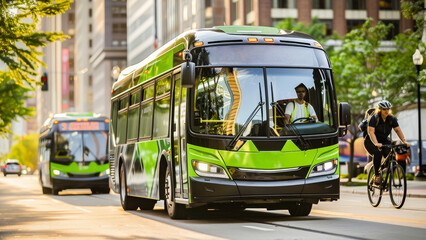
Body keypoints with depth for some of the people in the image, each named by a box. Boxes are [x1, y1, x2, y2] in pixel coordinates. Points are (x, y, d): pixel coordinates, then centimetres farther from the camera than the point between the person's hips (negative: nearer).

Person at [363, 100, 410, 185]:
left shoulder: (392, 119, -3)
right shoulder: (374, 118, -17)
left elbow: (398, 130, -7)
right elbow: (371, 132, -28)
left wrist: (404, 141, -23)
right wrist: (376, 143, -44)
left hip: (385, 141, 4)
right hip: (371, 141, -4)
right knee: (378, 152, -36)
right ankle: (377, 175, -23)